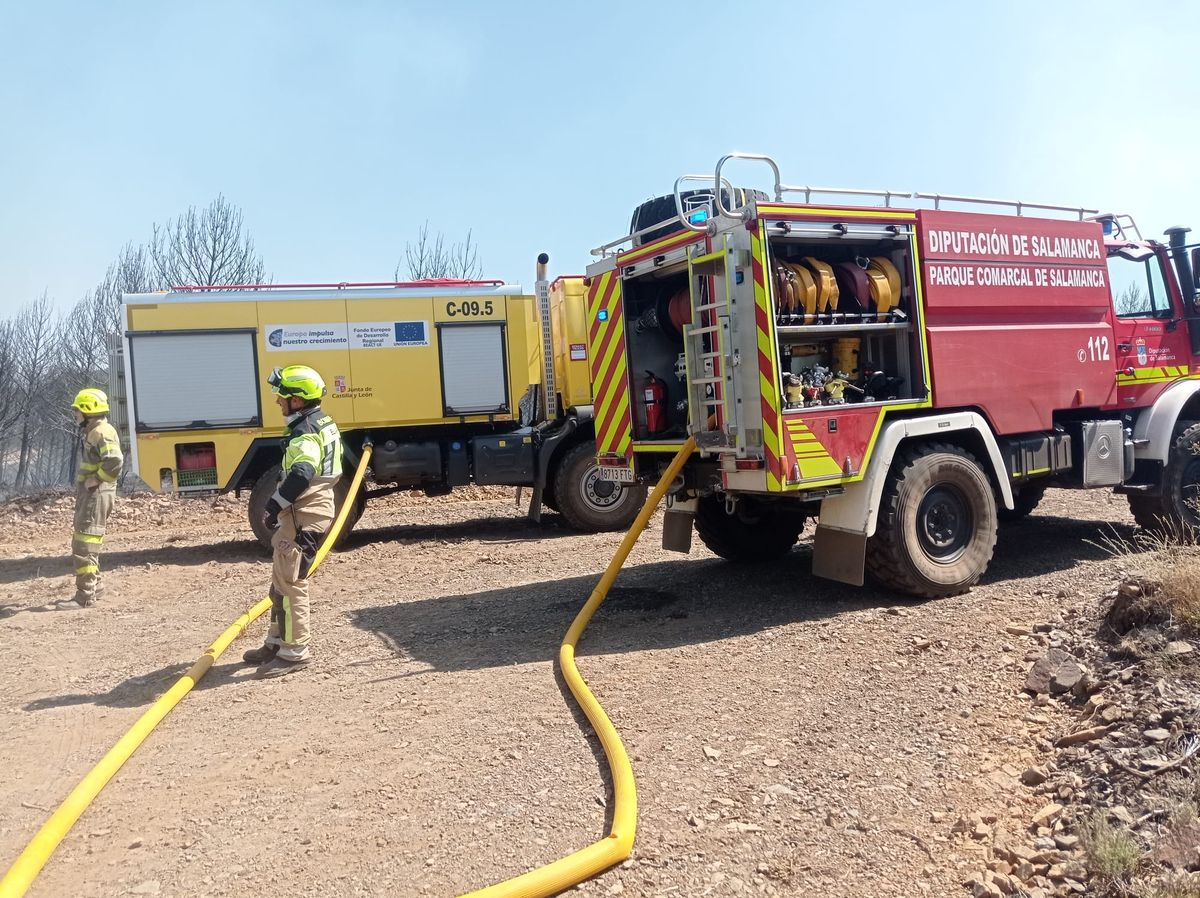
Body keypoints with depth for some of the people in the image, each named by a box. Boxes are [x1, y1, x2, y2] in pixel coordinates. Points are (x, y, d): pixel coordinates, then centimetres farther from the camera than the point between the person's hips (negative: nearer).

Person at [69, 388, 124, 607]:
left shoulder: (103, 433, -16)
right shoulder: (90, 432, 18)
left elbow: (115, 461, -31)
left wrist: (96, 479, -20)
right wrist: (81, 483, 17)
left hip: (97, 494, -11)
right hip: (87, 493, 11)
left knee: (85, 546, -11)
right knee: (80, 544, 19)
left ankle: (86, 596, -8)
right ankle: (94, 586, 29)